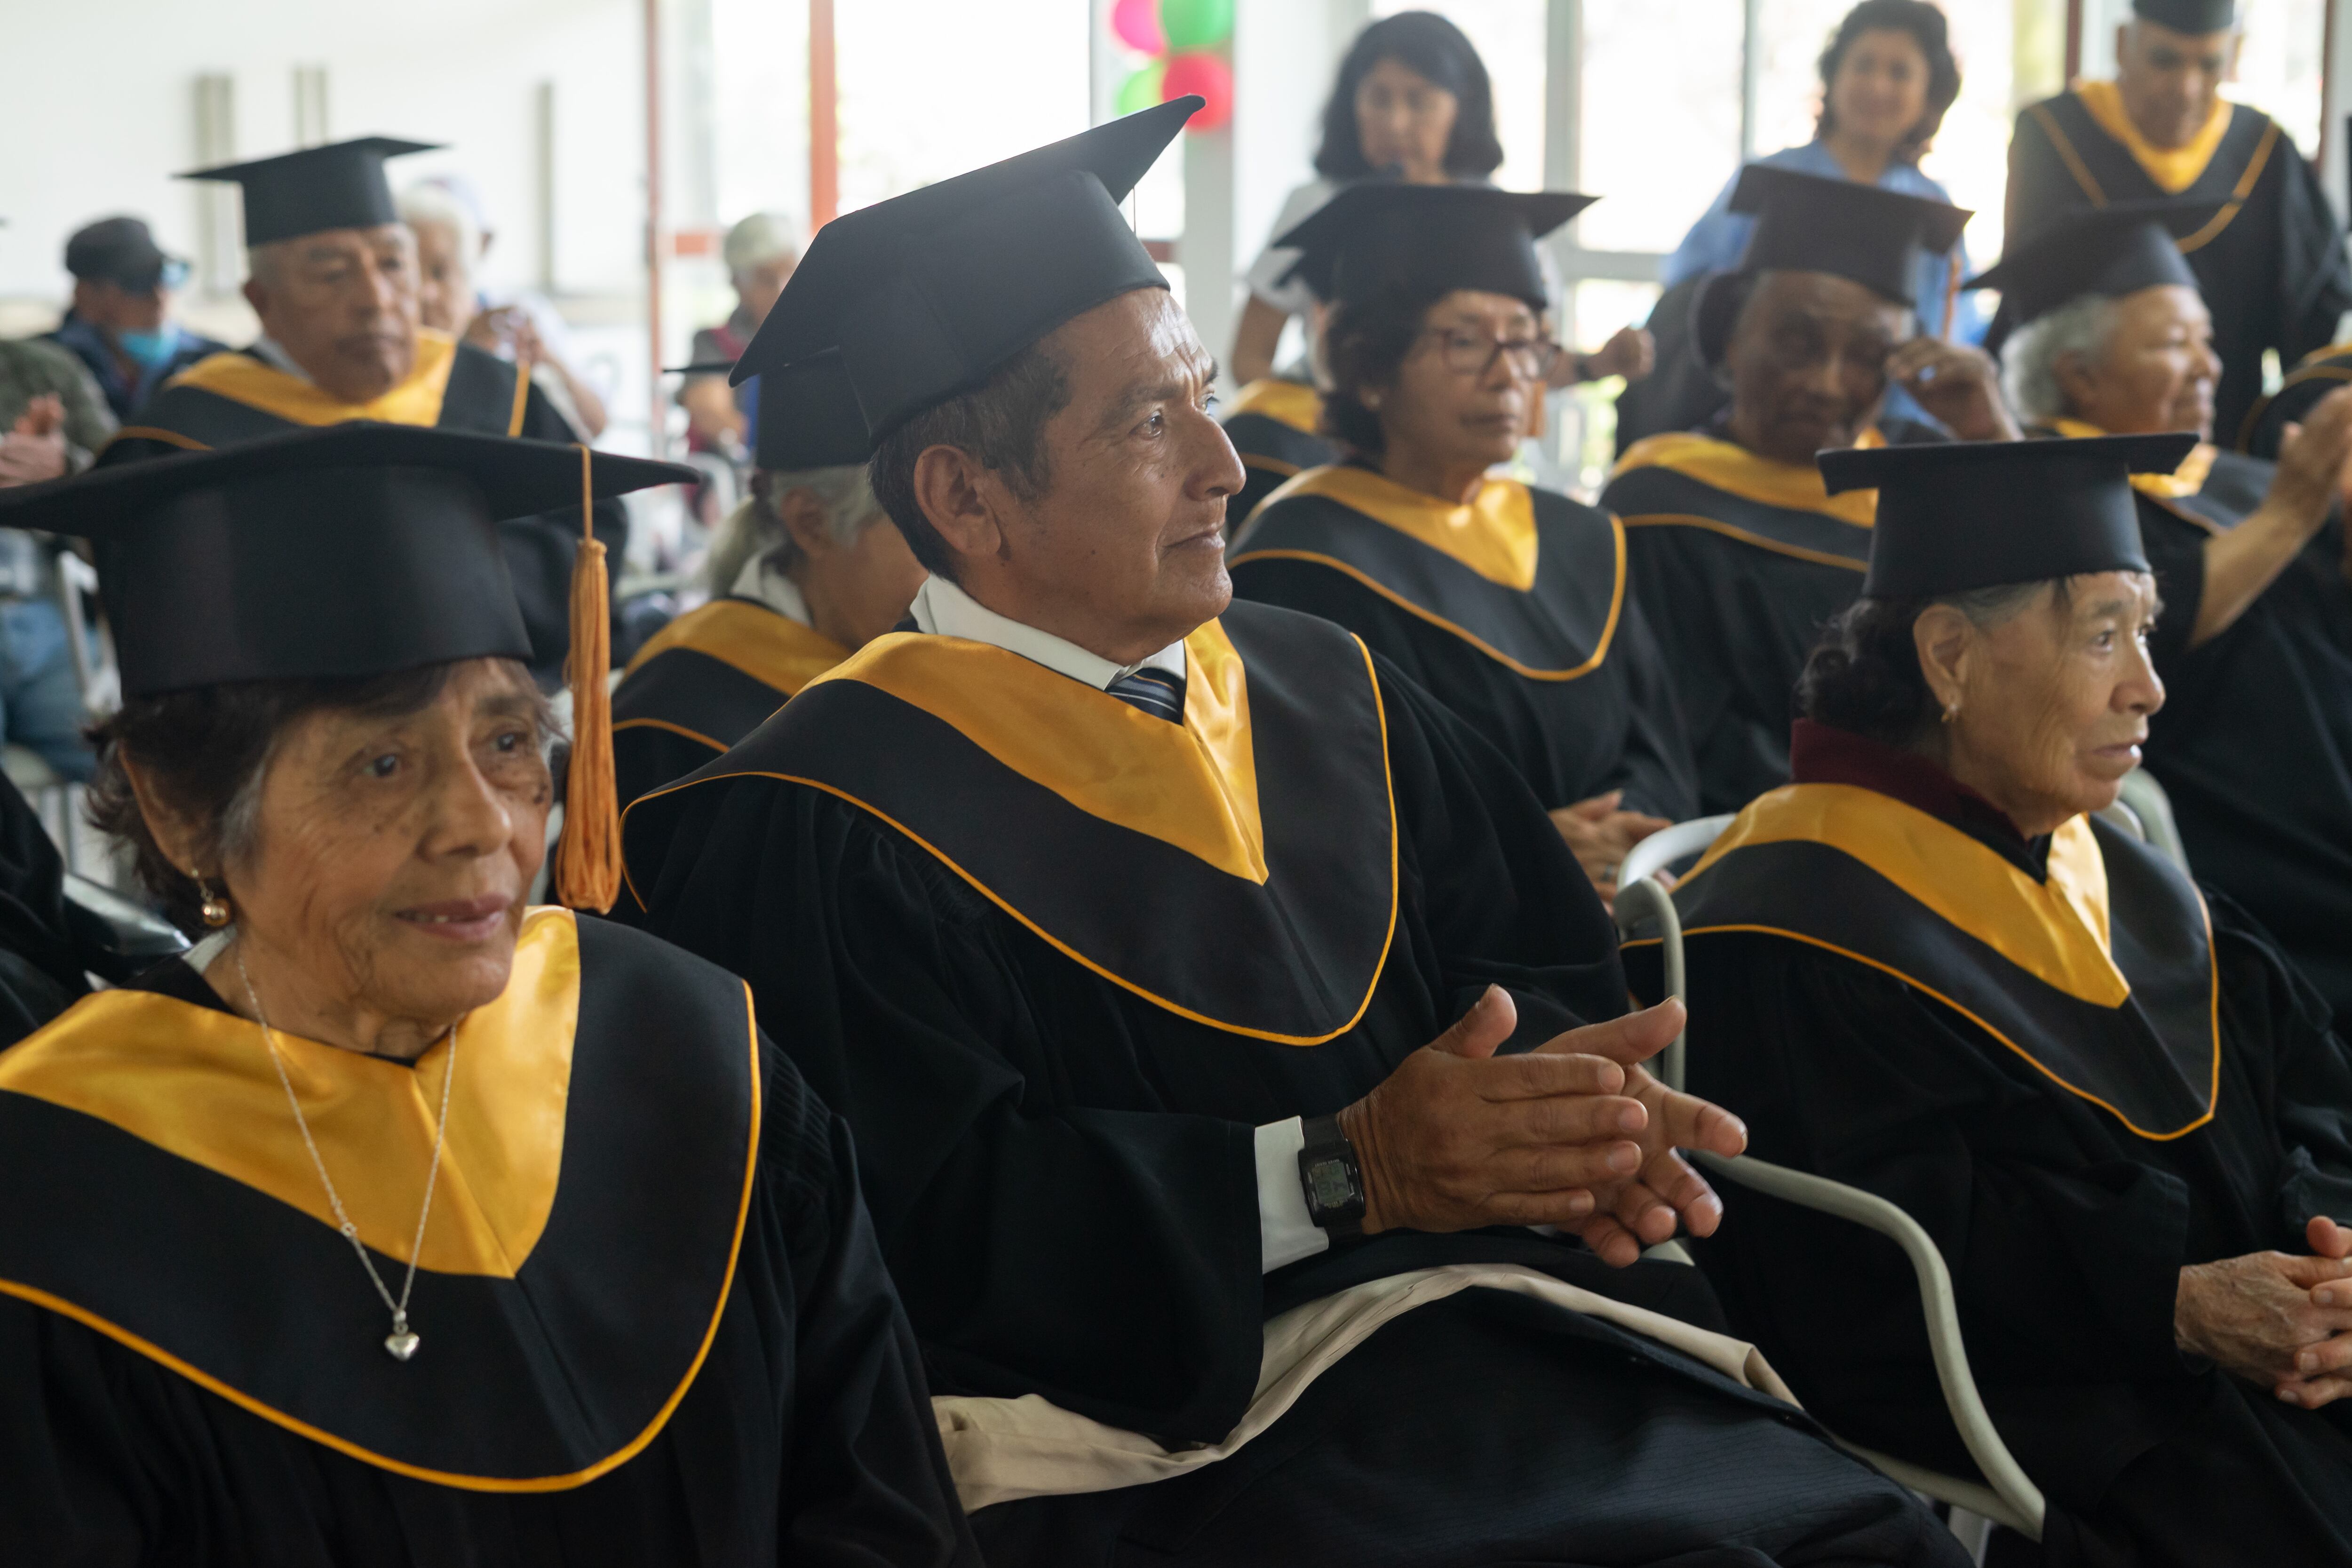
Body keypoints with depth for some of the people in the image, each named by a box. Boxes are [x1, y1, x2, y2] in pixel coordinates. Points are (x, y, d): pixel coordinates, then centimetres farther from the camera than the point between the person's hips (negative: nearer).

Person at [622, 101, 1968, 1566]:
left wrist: (1560, 1097, -6)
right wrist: (1339, 1172, -17)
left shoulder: (1328, 692, 15)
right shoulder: (829, 827, -7)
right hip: (1173, 1437, -6)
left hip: (1489, 1335, 7)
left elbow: (1542, 968, 17)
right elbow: (936, 1225, -14)